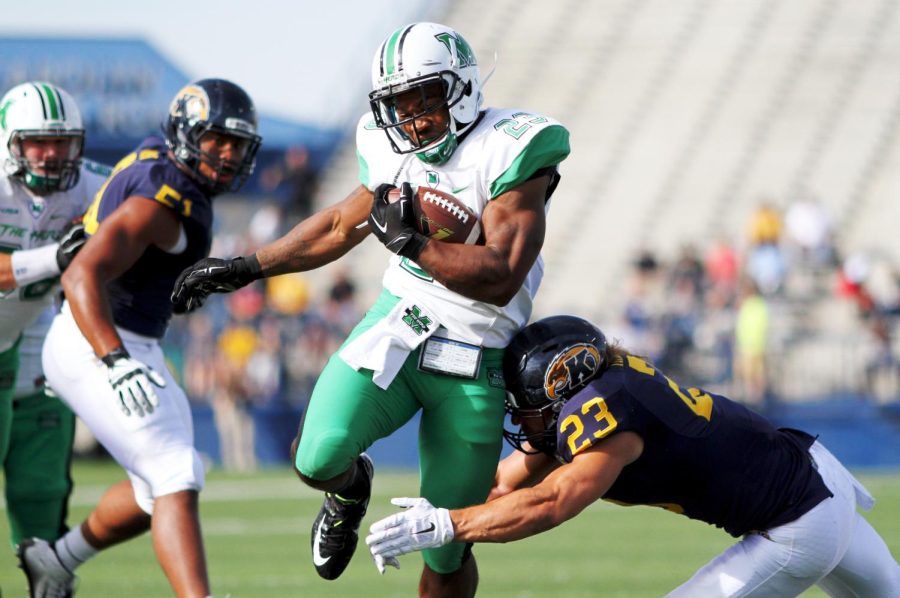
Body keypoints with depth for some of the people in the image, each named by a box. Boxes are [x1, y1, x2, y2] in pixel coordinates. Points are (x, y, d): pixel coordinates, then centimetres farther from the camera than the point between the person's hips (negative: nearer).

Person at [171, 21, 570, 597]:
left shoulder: (508, 154, -15)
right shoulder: (398, 154, 4)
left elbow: (501, 278, -23)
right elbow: (340, 226, 22)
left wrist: (410, 243, -28)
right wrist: (246, 267, 22)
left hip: (472, 365, -4)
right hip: (396, 328, 4)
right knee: (319, 458, -23)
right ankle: (350, 491, 15)